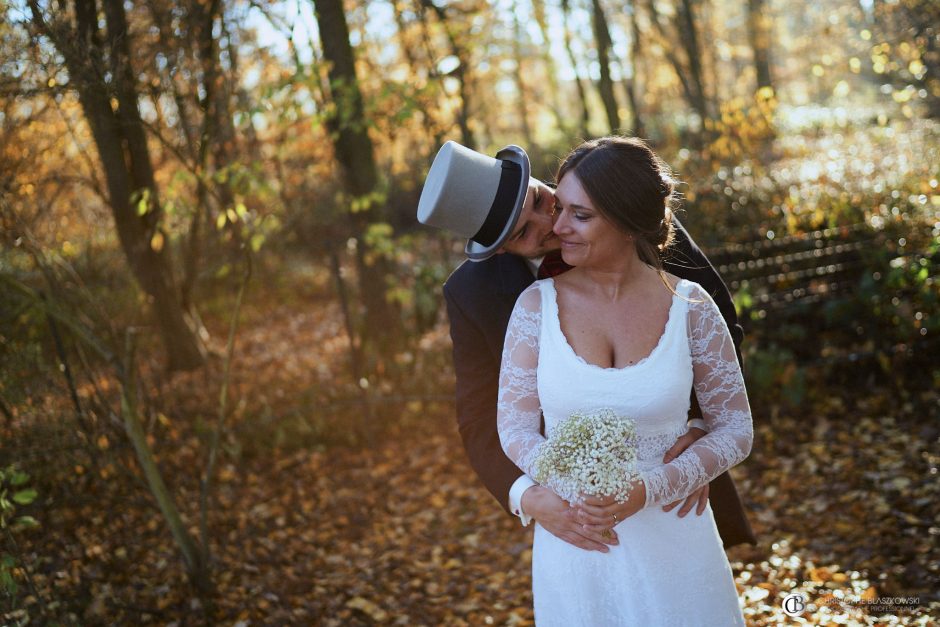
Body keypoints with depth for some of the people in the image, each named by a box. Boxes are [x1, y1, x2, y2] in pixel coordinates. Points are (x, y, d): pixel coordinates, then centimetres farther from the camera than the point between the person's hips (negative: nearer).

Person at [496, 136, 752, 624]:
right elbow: (514, 427, -4)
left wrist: (649, 490, -18)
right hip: (572, 541, 1)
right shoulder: (537, 304, -6)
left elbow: (735, 430, -3)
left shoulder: (689, 307, -8)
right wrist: (576, 491, -22)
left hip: (671, 540, 0)